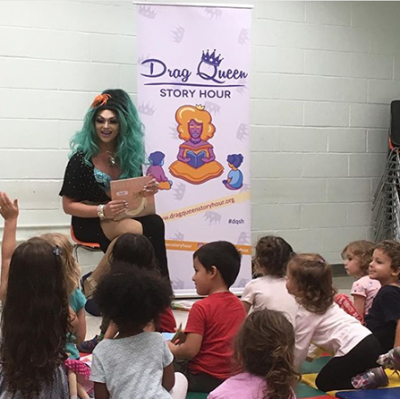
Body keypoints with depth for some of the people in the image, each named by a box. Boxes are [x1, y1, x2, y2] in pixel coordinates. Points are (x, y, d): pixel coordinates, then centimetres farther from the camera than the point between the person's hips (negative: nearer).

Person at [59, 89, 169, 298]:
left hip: (125, 219, 4)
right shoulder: (81, 159, -8)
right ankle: (93, 283, -16)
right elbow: (68, 205, -7)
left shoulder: (130, 156, 6)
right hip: (89, 222, -4)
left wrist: (148, 190, -11)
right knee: (134, 229, -35)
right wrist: (102, 211, -23)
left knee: (154, 223, -31)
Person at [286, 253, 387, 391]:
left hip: (354, 350, -9)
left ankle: (370, 379, -7)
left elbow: (299, 350, -2)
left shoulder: (305, 314, -7)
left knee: (323, 382, 6)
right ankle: (373, 372, 9)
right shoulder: (323, 301, 18)